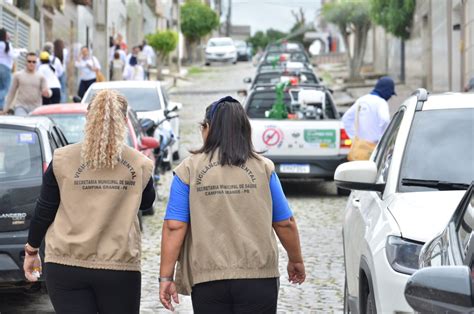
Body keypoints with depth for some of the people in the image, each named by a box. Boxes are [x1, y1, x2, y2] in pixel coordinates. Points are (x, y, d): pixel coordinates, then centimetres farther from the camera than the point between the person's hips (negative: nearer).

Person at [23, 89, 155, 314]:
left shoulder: (63, 160, -4)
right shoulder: (139, 165, -2)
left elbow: (44, 211, 2)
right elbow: (146, 202, 17)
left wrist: (31, 250, 14)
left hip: (65, 266, 0)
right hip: (120, 267, 1)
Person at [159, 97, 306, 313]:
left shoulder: (189, 170, 0)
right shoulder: (263, 168, 3)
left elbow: (174, 227, -6)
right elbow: (285, 223, 6)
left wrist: (166, 277, -2)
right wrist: (296, 261, 22)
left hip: (207, 280, 0)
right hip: (257, 277, 0)